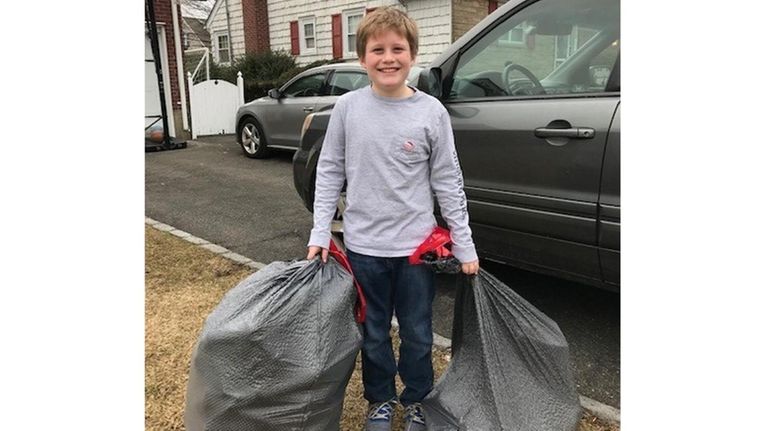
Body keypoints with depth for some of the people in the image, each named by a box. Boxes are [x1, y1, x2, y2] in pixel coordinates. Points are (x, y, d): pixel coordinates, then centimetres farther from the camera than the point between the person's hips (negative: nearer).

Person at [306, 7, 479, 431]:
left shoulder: (431, 111, -5)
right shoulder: (348, 107, -3)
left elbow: (447, 181, -2)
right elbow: (329, 172, 3)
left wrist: (465, 246, -2)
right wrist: (319, 233, -2)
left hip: (416, 247, 0)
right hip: (363, 246, 1)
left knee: (417, 334, 13)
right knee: (374, 333, 16)